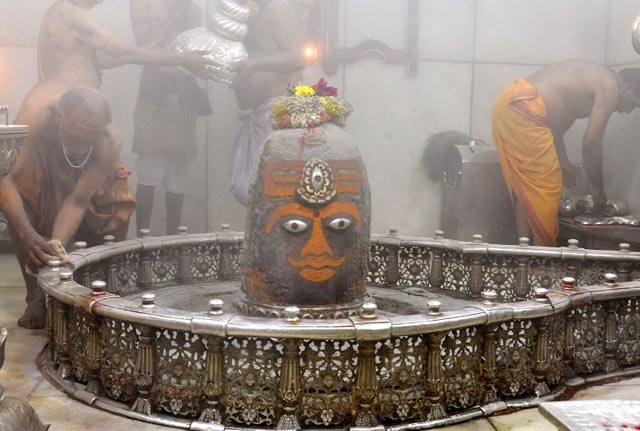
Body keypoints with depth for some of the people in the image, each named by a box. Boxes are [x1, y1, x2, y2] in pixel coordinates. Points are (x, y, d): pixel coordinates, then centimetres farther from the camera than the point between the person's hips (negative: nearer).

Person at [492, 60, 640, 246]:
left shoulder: (593, 76, 27)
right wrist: (598, 188, 7)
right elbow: (591, 142, -4)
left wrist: (563, 161, 28)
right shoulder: (610, 87, 0)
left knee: (525, 190, 14)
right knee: (547, 190, -2)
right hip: (524, 112, -10)